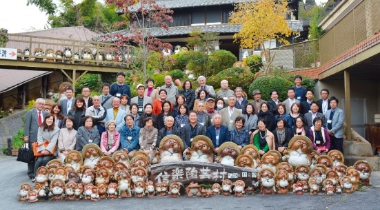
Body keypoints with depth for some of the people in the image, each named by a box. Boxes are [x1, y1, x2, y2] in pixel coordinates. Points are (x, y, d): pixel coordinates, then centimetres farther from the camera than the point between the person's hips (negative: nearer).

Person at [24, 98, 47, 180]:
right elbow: (26, 125, -3)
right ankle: (31, 174, 12)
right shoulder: (30, 112, 2)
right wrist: (26, 136, -10)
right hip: (33, 138, -3)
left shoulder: (45, 113, 13)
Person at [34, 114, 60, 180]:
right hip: (42, 150, 2)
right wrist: (42, 150, -16)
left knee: (45, 159, -29)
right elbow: (39, 140, 0)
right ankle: (35, 176, -13)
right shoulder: (40, 128, 11)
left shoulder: (56, 129, 4)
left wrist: (47, 150, -22)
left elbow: (53, 141, -7)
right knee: (39, 160, -26)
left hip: (51, 151, -2)